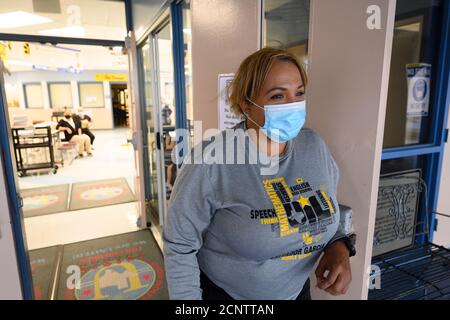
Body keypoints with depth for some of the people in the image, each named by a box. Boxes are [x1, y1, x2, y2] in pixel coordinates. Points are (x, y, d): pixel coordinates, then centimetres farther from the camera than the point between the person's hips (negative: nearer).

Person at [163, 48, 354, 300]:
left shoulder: (315, 146, -10)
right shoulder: (210, 160, -26)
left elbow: (327, 209, 5)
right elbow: (180, 245, -17)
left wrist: (339, 247, -13)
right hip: (223, 293, -4)